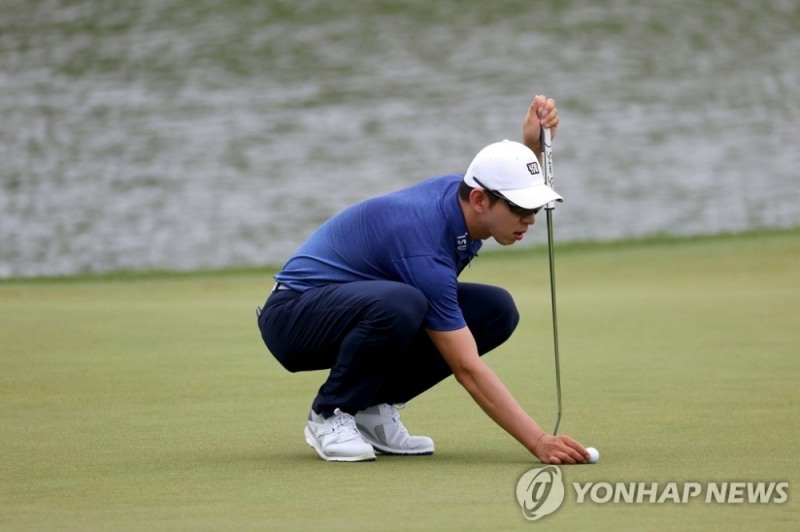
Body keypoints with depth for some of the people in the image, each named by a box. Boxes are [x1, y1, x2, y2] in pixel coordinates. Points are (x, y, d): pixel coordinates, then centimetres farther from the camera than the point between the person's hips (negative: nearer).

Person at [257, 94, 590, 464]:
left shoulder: (458, 189, -9)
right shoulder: (425, 249, -33)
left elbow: (517, 181, 18)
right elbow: (467, 369, -33)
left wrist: (533, 142, -6)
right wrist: (538, 442, -38)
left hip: (363, 302, 9)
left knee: (496, 311, -7)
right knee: (399, 305, -40)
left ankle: (372, 407, 2)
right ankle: (331, 415, -14)